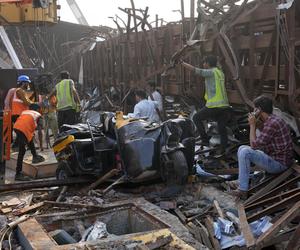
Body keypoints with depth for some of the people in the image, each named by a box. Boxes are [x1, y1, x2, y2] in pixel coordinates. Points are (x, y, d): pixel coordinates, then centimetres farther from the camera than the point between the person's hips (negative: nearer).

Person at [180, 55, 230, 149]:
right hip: (225, 105, 7)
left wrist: (182, 63, 1)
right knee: (222, 129, 10)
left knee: (196, 118, 13)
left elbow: (193, 69, -10)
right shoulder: (221, 73, 18)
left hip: (213, 105, -7)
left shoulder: (211, 72, -5)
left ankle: (205, 140, 9)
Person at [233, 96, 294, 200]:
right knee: (242, 148, 12)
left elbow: (254, 145, -21)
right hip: (274, 157, 10)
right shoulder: (271, 120, 9)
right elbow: (257, 143, 15)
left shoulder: (272, 123, -23)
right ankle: (243, 182, 12)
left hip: (279, 164, -10)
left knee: (245, 152, -24)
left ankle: (243, 190, -18)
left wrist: (252, 125, -11)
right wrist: (254, 126, 4)